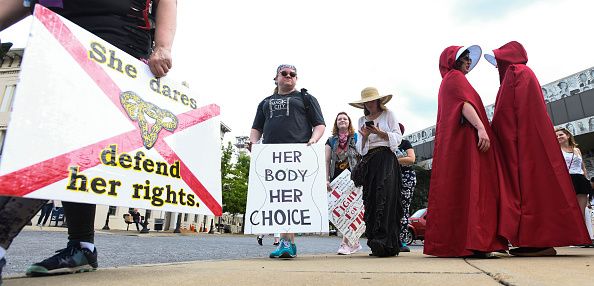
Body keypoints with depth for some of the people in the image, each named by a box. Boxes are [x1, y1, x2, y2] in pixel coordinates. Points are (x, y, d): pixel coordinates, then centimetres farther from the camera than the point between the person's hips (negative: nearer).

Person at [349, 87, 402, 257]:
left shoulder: (388, 114, 13)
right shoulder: (362, 120, 22)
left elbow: (398, 137, 5)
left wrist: (379, 132, -8)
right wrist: (365, 136, -4)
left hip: (386, 159, -4)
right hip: (369, 162, 4)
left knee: (384, 197, -19)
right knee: (370, 201, -4)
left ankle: (385, 242, -22)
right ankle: (377, 245, 0)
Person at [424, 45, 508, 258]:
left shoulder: (448, 81, 31)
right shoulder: (455, 77, 1)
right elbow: (465, 103, -15)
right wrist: (481, 128, -26)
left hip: (451, 141, 10)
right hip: (464, 138, -10)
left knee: (454, 189, 3)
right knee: (469, 187, -16)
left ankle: (450, 241, 3)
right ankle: (470, 243, -20)